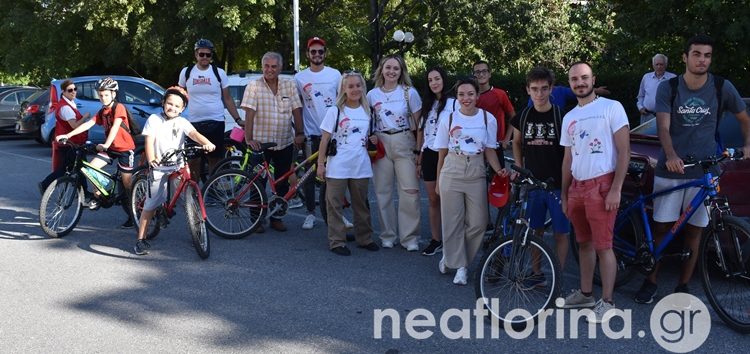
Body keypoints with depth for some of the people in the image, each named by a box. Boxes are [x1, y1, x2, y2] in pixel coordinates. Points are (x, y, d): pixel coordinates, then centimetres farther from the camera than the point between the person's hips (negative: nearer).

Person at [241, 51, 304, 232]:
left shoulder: (290, 85, 4)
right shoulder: (254, 86, -5)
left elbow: (296, 110, 2)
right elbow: (249, 113, -12)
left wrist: (300, 133, -5)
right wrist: (249, 138, -20)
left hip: (284, 143, 3)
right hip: (260, 142, -3)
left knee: (282, 183, 8)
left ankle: (276, 217, 22)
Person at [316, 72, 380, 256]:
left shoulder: (367, 111, 9)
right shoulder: (335, 111, -4)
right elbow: (325, 139, -4)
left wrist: (374, 139, 0)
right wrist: (320, 163, -8)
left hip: (361, 166, 4)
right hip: (337, 166, -4)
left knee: (361, 204, 13)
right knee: (335, 205, 1)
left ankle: (364, 238, 24)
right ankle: (337, 242, 8)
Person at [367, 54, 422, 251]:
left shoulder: (409, 93, -1)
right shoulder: (372, 95, 5)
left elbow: (418, 123, 1)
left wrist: (418, 149, -3)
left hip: (404, 144, -2)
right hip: (381, 144, 2)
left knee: (410, 191, -7)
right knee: (383, 192, 6)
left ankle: (410, 237, 4)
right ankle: (387, 235, 18)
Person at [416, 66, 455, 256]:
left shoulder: (454, 103, -5)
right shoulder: (427, 104, 13)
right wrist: (419, 158, 14)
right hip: (429, 155, 5)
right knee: (433, 199, 8)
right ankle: (435, 240, 16)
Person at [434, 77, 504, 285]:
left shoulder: (488, 119, 3)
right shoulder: (448, 118, 2)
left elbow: (489, 150, 7)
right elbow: (442, 152, 6)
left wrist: (498, 170, -10)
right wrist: (438, 181, 8)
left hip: (476, 174, 1)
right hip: (452, 173, -1)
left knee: (478, 223, -3)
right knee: (452, 222, 0)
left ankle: (453, 258, 16)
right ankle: (460, 266, 14)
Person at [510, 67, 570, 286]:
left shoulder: (562, 116, -8)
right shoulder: (522, 117, 3)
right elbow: (517, 143, 19)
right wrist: (519, 170, 10)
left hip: (558, 185, -3)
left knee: (560, 232, 3)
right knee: (535, 230, 12)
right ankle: (536, 274, 24)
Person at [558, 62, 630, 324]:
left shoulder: (611, 107, -3)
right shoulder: (569, 118, 15)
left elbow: (624, 151, -8)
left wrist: (615, 190, -15)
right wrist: (564, 195, 17)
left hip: (601, 185, -6)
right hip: (577, 187, 6)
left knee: (603, 246, -5)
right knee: (584, 243, 13)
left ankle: (607, 302, 3)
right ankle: (585, 294, 24)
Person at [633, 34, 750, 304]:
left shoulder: (722, 88, 0)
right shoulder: (668, 88, -3)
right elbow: (663, 127, -13)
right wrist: (671, 155, -31)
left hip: (704, 171, 1)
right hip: (670, 169, -1)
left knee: (694, 231, 7)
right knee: (661, 228, 3)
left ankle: (683, 286, 19)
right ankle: (651, 282, 17)